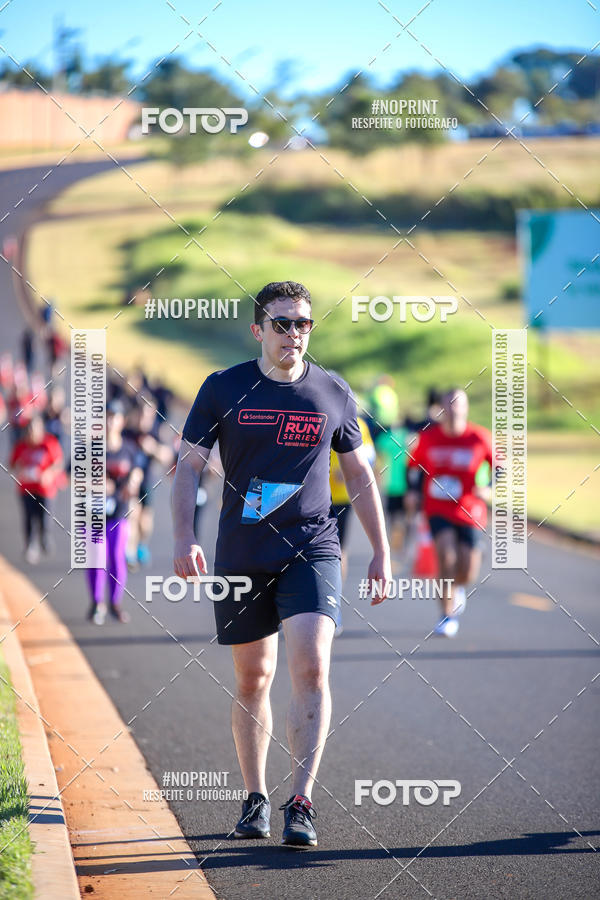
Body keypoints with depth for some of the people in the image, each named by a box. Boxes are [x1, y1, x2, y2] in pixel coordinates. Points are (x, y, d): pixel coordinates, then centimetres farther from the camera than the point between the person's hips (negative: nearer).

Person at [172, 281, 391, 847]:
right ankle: (255, 800, 22)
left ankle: (301, 803, -16)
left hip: (311, 551, 0)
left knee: (311, 668, -17)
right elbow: (188, 466, 2)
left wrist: (381, 552, 13)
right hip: (241, 556, 1)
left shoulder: (333, 395, 5)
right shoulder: (224, 389, 1)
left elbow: (359, 474, 14)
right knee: (252, 678, 8)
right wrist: (184, 539, -11)